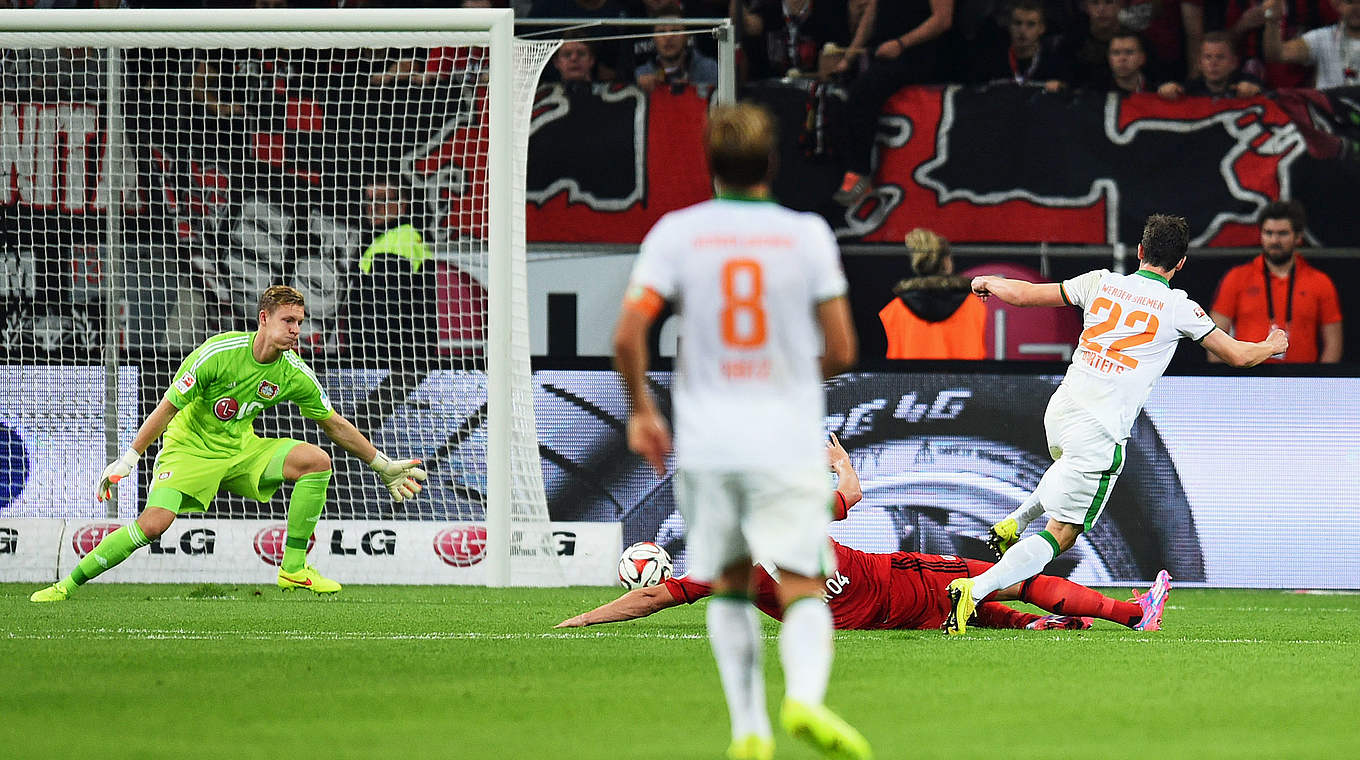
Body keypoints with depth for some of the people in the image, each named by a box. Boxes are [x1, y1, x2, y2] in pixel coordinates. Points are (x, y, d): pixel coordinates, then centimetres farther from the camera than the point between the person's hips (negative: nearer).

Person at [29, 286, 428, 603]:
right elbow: (168, 408, -15)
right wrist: (128, 460, -17)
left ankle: (293, 570, -10)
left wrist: (383, 466, 9)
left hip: (242, 450, 5)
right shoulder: (218, 353, -22)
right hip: (190, 448, -5)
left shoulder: (295, 375, -8)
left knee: (316, 461, -17)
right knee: (153, 523, -27)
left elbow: (335, 424, 7)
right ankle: (66, 587, -15)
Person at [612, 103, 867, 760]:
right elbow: (842, 350, 0)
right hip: (788, 445, -1)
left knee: (728, 589, 17)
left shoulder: (676, 233, 1)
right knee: (803, 591, -2)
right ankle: (804, 696, -30)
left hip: (705, 442, 1)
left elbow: (628, 334, -7)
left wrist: (640, 409, 8)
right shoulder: (807, 234, 0)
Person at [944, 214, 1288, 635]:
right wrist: (1272, 347, 29)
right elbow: (1238, 355, 6)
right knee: (1060, 535, -2)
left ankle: (1014, 522, 28)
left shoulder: (1102, 283, 6)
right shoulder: (1178, 308, -3)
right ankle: (975, 590, -19)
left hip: (1058, 412, 6)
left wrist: (988, 283, 36)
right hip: (1099, 432, -6)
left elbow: (1025, 294, 14)